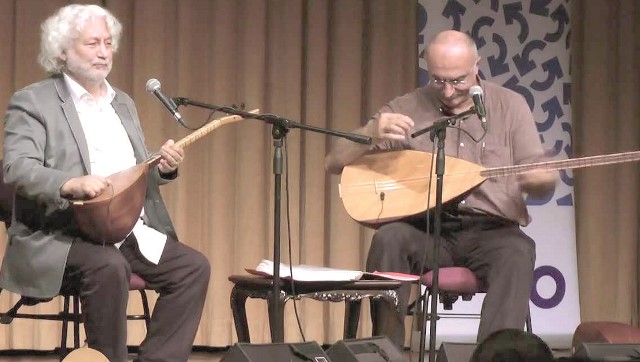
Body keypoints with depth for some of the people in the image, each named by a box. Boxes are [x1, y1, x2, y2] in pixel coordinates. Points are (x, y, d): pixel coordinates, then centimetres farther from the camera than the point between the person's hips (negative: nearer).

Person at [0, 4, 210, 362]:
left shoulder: (123, 103, 19)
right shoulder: (33, 101, -3)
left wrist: (163, 168, -4)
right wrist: (72, 184, -36)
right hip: (59, 234, -7)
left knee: (194, 266, -12)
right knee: (108, 266, -35)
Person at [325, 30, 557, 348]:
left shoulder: (509, 105, 6)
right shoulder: (406, 109, 5)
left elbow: (544, 181, 6)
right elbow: (334, 163, 1)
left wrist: (540, 178, -20)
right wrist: (371, 134, -20)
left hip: (491, 231, 0)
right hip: (428, 232, 1)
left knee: (518, 253, -34)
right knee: (389, 238, -32)